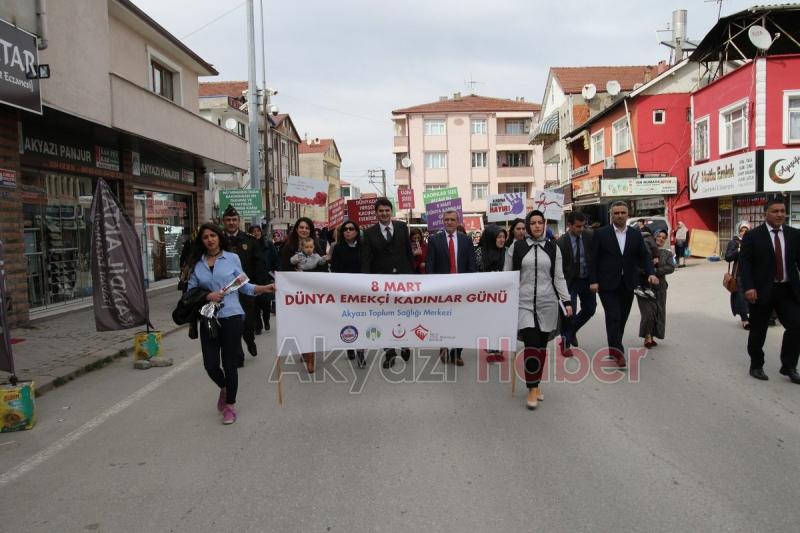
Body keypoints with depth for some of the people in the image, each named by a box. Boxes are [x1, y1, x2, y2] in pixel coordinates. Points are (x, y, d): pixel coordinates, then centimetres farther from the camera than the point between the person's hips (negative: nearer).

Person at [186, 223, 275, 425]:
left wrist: (264, 288, -8)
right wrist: (207, 296, -12)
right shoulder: (197, 264, 6)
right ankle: (224, 388, 38)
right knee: (210, 364, 4)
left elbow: (243, 286, 5)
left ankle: (230, 405, 22)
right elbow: (191, 292, 6)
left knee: (229, 363, 4)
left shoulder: (232, 258, 2)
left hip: (232, 317, -2)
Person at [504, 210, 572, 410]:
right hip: (524, 303, -2)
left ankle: (536, 385, 22)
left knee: (542, 346, 8)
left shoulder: (553, 248, 7)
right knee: (531, 345, -13)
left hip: (547, 303, 2)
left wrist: (566, 301, 1)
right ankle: (532, 389, -3)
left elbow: (559, 277, 8)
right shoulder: (516, 247, 2)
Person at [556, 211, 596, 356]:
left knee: (590, 309, 12)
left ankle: (572, 330, 37)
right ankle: (565, 342, 15)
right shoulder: (561, 242, -15)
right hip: (570, 281, -4)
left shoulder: (590, 236, -7)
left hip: (587, 280, 4)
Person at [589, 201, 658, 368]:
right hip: (608, 284, -4)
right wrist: (593, 281, -9)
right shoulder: (601, 234, -2)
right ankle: (618, 351, -8)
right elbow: (593, 259, -3)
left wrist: (651, 273, -12)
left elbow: (644, 256, 6)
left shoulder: (636, 234, 8)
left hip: (627, 285, 4)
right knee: (613, 317, -10)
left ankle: (613, 350, 22)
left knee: (622, 318, 9)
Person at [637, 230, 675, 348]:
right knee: (648, 311, -10)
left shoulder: (668, 254, 12)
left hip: (659, 286, 4)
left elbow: (671, 268, -5)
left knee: (658, 312, 3)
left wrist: (655, 271, -16)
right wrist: (651, 262, -20)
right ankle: (647, 337, 2)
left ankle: (650, 337, 15)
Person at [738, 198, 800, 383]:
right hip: (762, 291, -3)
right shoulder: (752, 236, -4)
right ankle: (756, 366, 24)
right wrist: (749, 287, -19)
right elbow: (744, 263, -9)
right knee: (758, 331, 7)